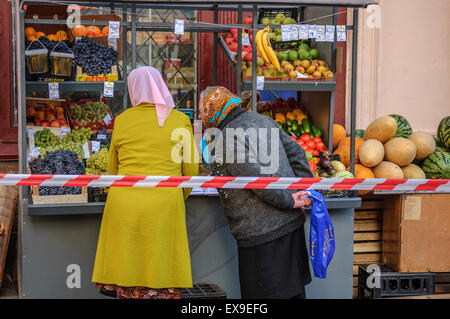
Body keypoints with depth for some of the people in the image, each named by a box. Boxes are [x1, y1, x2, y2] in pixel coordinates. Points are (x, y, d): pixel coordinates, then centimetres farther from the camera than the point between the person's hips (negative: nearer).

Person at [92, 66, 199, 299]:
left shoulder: (122, 121, 6)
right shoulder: (180, 121, 2)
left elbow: (113, 169, 14)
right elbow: (190, 169, 4)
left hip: (124, 205, 2)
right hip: (164, 207, -1)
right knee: (159, 280, 2)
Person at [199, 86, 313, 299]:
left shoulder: (225, 142, -16)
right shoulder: (259, 119, 11)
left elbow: (260, 179, -24)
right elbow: (295, 152, 14)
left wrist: (288, 201, -12)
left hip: (262, 234, -9)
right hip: (291, 225, 9)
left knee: (266, 293, 1)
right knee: (293, 290, 18)